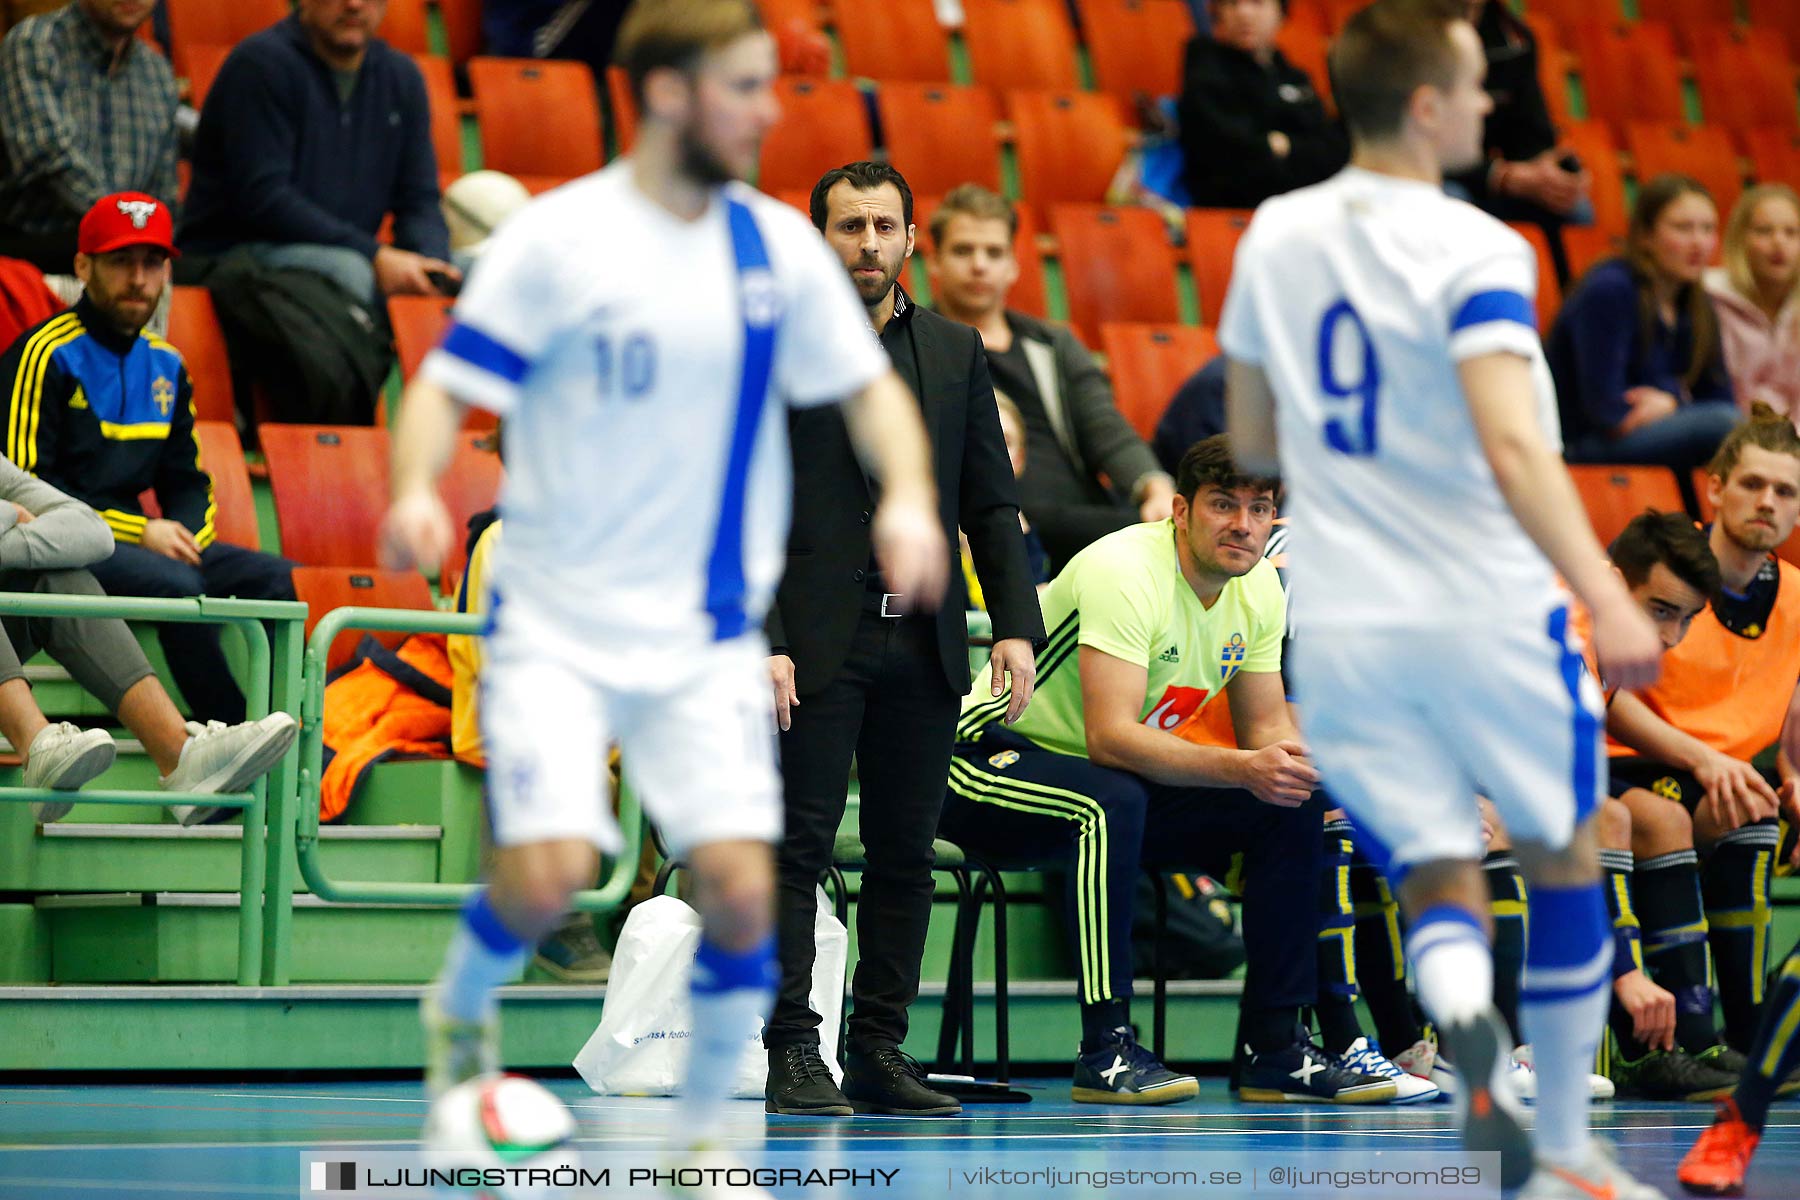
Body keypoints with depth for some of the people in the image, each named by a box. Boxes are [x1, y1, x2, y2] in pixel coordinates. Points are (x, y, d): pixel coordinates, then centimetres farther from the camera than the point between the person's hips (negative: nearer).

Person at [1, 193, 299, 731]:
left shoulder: (166, 365, 15)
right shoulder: (46, 354, -8)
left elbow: (189, 483, 21)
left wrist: (185, 536, -4)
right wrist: (139, 532, -16)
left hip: (138, 539, 7)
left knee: (273, 577, -10)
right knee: (175, 583, -32)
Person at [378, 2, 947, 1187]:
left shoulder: (779, 245, 3)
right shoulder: (558, 238, -8)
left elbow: (868, 382, 11)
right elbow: (447, 385, -7)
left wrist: (907, 494, -8)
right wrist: (416, 490, -28)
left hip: (708, 635, 3)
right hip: (556, 621, -3)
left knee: (741, 885, -10)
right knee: (549, 874, -17)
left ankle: (705, 1130, 12)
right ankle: (462, 1013, 18)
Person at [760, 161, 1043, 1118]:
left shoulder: (955, 351, 13)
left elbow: (991, 503, 13)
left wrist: (1017, 624, 2)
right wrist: (758, 643, -14)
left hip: (924, 645, 4)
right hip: (816, 644, -4)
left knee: (905, 858, 6)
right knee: (797, 850, -5)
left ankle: (880, 1051, 12)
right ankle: (792, 1055, -4)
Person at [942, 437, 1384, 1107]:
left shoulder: (1259, 590, 0)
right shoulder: (1123, 572, -26)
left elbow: (1266, 726, 6)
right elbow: (1111, 737, -34)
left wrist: (1303, 771, -18)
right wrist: (1243, 767, -41)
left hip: (1112, 791, 8)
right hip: (990, 761, -8)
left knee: (1289, 813, -7)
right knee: (1112, 801, -39)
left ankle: (1274, 1052, -3)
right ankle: (1106, 1051, -36)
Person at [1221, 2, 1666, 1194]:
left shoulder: (1274, 239, 5)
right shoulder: (1474, 252, -14)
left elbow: (1253, 442, 15)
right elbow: (1511, 448, -27)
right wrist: (1606, 595, -33)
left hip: (1339, 632, 4)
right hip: (1485, 612, -4)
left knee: (1438, 883, 7)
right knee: (1565, 858, 17)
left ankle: (1466, 1022, -29)